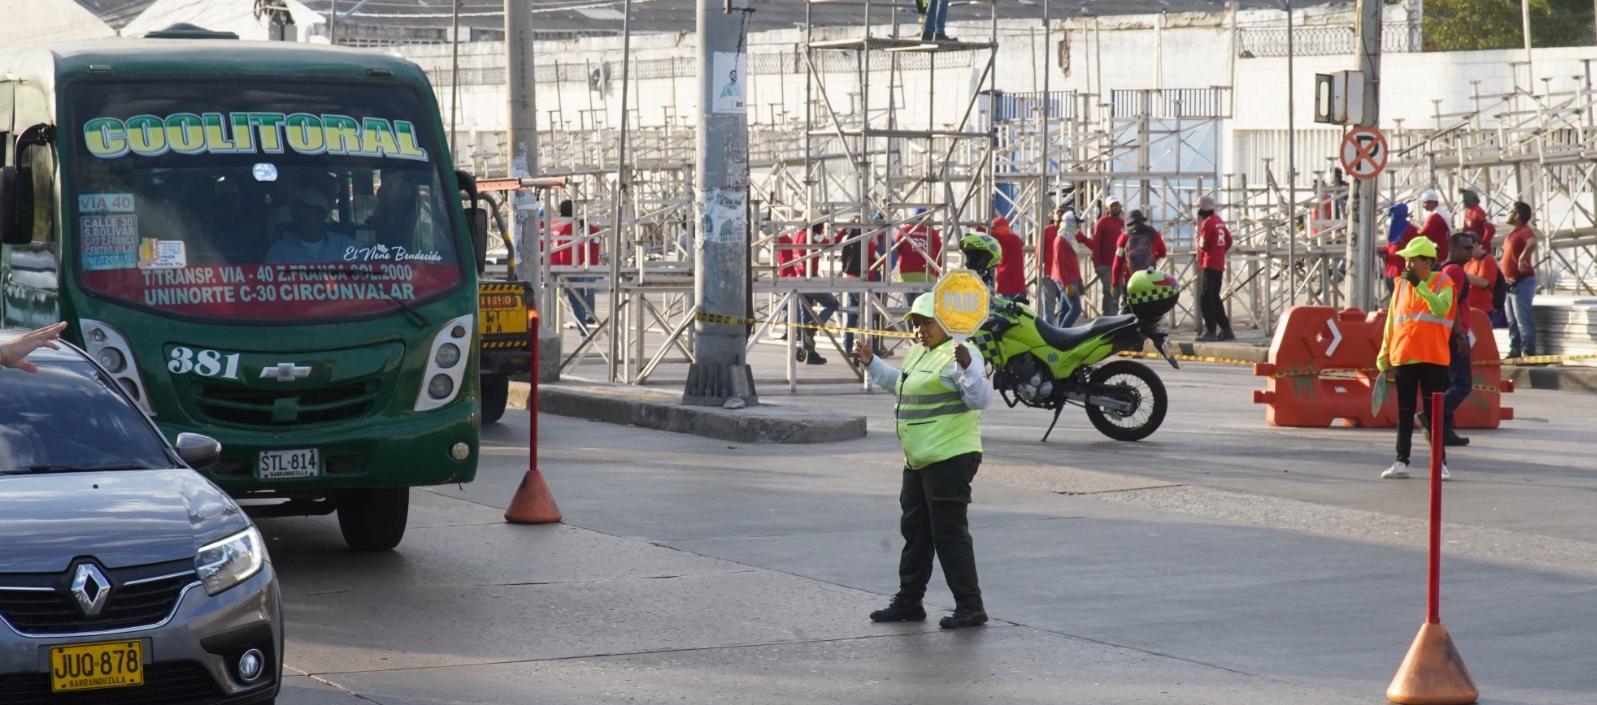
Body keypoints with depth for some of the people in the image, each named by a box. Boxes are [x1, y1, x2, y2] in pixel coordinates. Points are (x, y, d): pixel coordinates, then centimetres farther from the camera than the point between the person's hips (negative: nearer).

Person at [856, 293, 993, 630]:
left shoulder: (957, 354, -14)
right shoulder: (917, 354, 16)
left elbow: (982, 399, -25)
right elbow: (899, 383, 36)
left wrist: (967, 367, -40)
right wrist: (871, 362, 33)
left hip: (950, 460, -10)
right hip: (918, 462, 10)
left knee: (949, 533, -8)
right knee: (915, 530, 17)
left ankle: (970, 607, -2)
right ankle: (908, 601, 27)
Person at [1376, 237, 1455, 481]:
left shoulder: (1442, 282, -2)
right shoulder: (1401, 284, 9)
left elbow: (1441, 308, -21)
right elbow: (1391, 321, 12)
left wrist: (1418, 284, -24)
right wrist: (1384, 357, 9)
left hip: (1433, 359, -4)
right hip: (1403, 358, 4)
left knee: (1434, 411, 0)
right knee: (1405, 412, 7)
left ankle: (1440, 463, 3)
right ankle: (1401, 462, 10)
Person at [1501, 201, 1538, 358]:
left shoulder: (1525, 231, -15)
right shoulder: (1513, 233, 17)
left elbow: (1532, 243, -38)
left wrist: (1523, 258, -48)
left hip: (1522, 282, -10)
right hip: (1511, 282, 10)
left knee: (1523, 320, -12)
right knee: (1512, 321, 14)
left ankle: (1528, 353, -12)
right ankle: (1514, 351, 21)